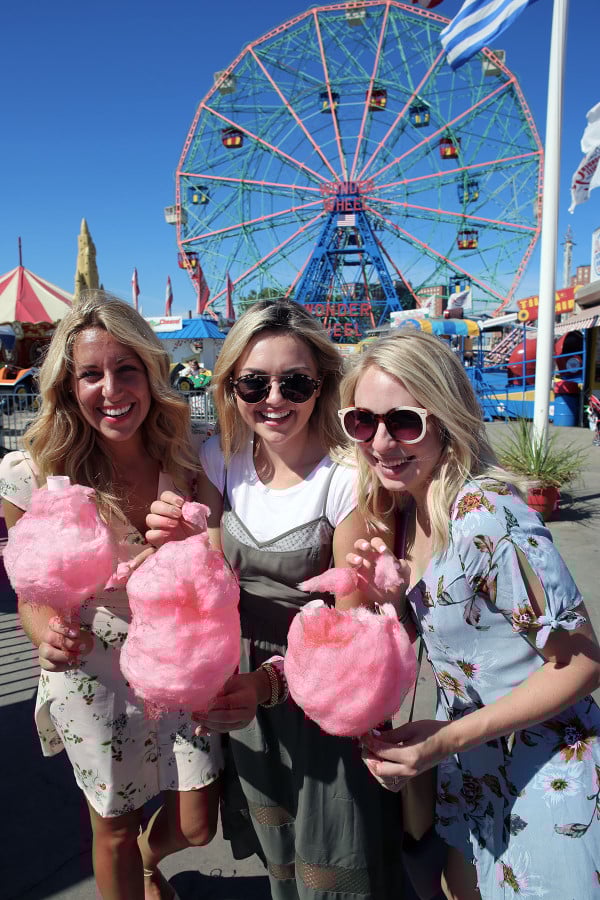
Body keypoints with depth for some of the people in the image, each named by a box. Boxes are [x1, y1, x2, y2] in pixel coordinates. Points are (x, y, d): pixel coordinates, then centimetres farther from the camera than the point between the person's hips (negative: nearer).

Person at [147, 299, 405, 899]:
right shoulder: (223, 457, -6)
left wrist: (270, 680, -34)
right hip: (246, 682, 5)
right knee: (275, 851, 27)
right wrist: (178, 539, -21)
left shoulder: (347, 477, -23)